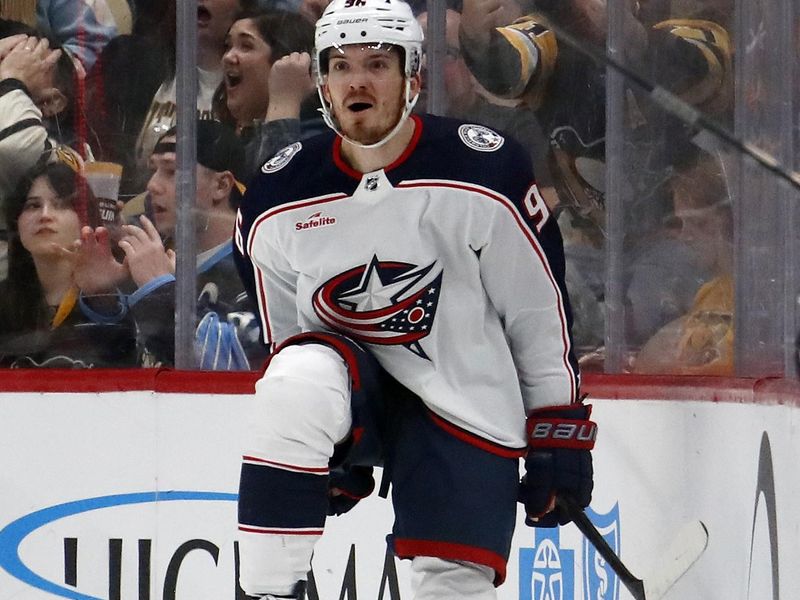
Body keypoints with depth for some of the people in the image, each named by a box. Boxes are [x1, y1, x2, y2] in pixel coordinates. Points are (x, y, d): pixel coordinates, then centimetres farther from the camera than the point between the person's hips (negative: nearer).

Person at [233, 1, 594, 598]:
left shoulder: (485, 172, -13)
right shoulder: (277, 204, -5)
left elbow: (541, 307, -5)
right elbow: (286, 332, 7)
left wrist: (560, 433, -3)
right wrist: (330, 444, 9)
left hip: (467, 405, -1)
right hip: (356, 391, 1)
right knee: (293, 386, -32)